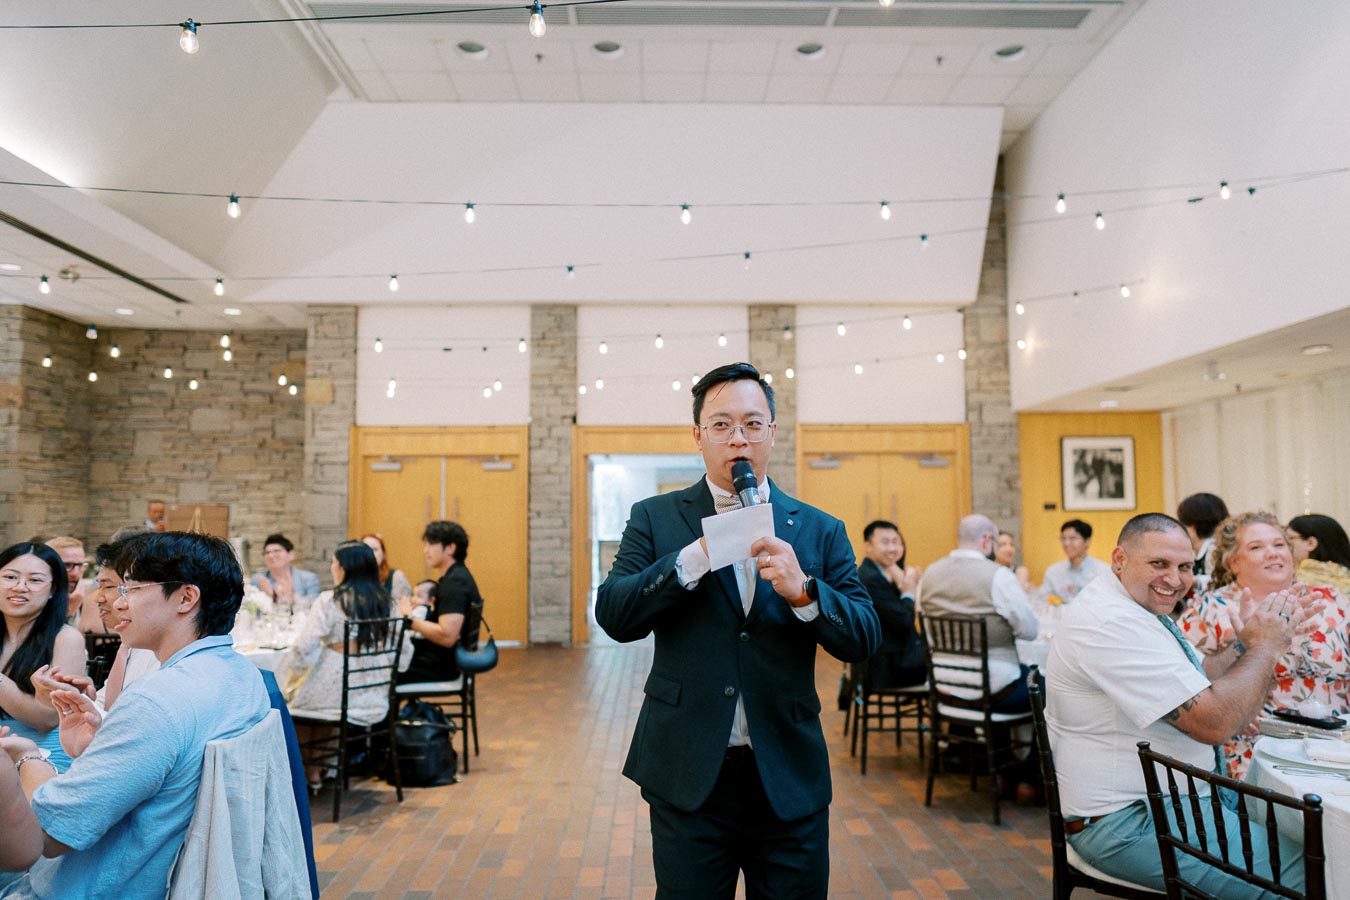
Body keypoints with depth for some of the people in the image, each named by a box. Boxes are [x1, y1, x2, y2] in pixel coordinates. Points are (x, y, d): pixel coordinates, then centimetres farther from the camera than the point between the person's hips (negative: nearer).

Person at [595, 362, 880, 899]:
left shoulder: (820, 531, 4)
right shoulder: (655, 518, 1)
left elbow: (865, 641, -2)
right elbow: (613, 616, -11)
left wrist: (803, 591, -20)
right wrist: (698, 556, -22)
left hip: (790, 779, 2)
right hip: (688, 776, -1)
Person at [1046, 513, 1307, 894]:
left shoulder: (1136, 607, 10)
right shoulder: (1113, 624, -24)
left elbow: (1195, 683, 11)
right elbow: (1212, 722, -24)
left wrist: (1245, 647, -4)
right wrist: (1264, 649, -12)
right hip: (1128, 822, -11)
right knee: (1300, 876, -13)